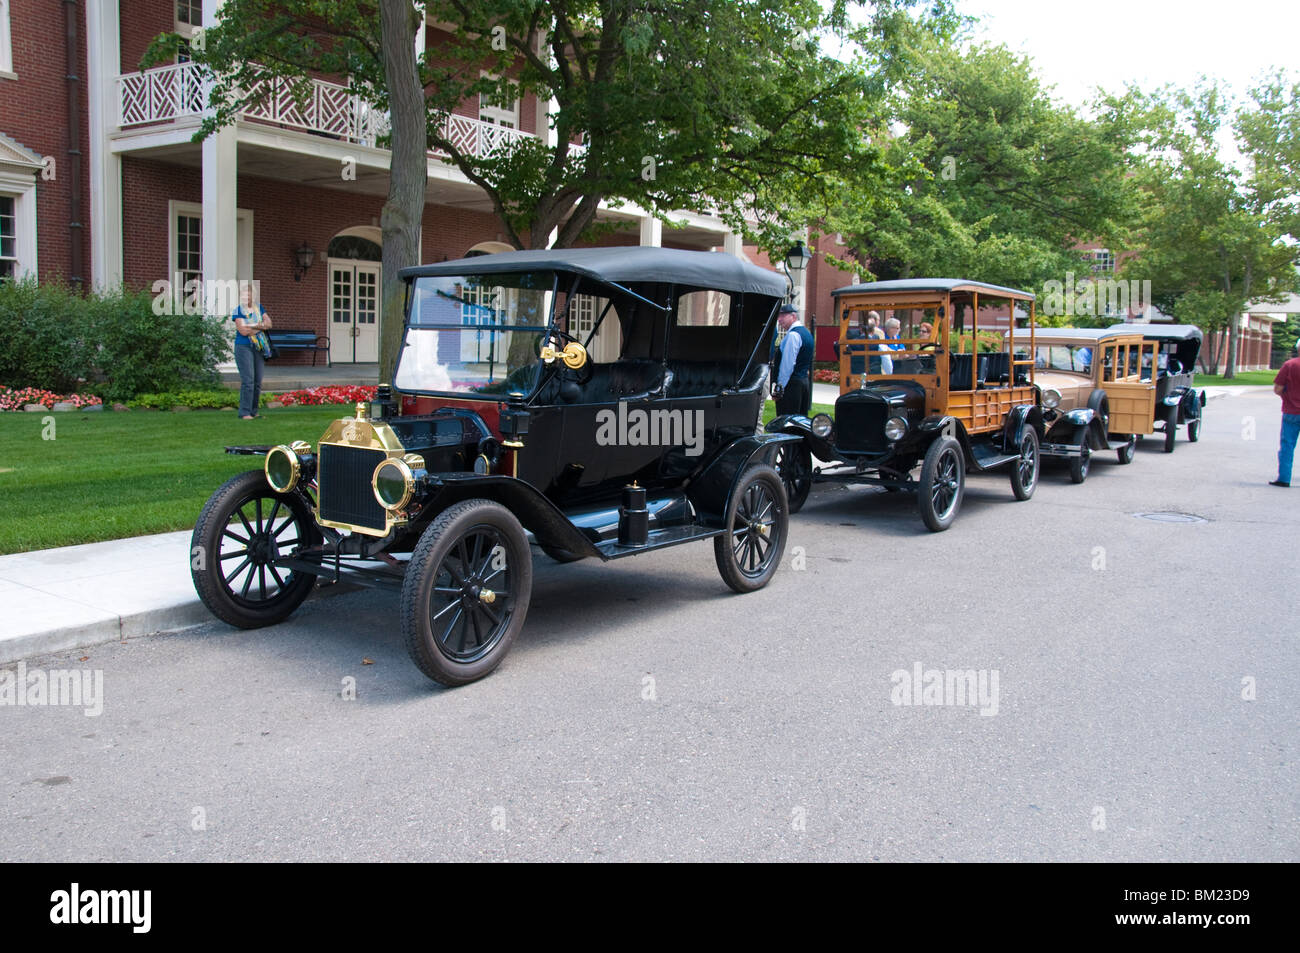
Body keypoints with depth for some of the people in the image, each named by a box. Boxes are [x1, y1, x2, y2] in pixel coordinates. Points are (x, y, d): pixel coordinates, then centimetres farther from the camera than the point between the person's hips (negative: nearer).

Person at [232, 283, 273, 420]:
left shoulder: (259, 307, 12)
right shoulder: (238, 311, -4)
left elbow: (269, 323, 3)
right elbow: (243, 331, -14)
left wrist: (252, 326, -12)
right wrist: (261, 326, -5)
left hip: (258, 348, 5)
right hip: (244, 347, -5)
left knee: (258, 381, 5)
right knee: (248, 380, -13)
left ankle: (254, 411, 13)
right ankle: (244, 413, -10)